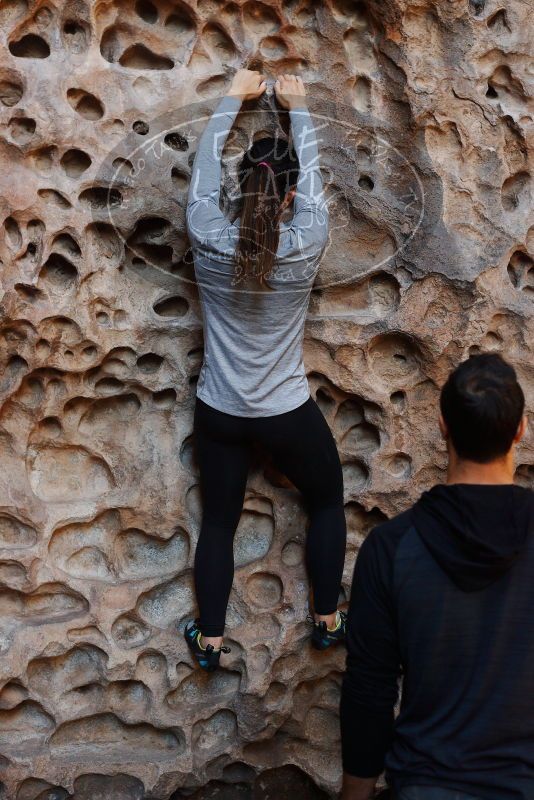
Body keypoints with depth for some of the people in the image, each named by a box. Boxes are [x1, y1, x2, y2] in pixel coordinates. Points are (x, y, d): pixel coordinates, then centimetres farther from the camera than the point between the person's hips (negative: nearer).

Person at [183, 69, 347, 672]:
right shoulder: (306, 245, -20)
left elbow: (203, 168, -1)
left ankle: (210, 641, 24)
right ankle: (326, 621, 29)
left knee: (218, 521, 17)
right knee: (328, 502, 22)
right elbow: (314, 176, -2)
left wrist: (235, 97, 11)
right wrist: (296, 106, 12)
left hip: (218, 413, 2)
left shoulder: (209, 242, -17)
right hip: (286, 412, -2)